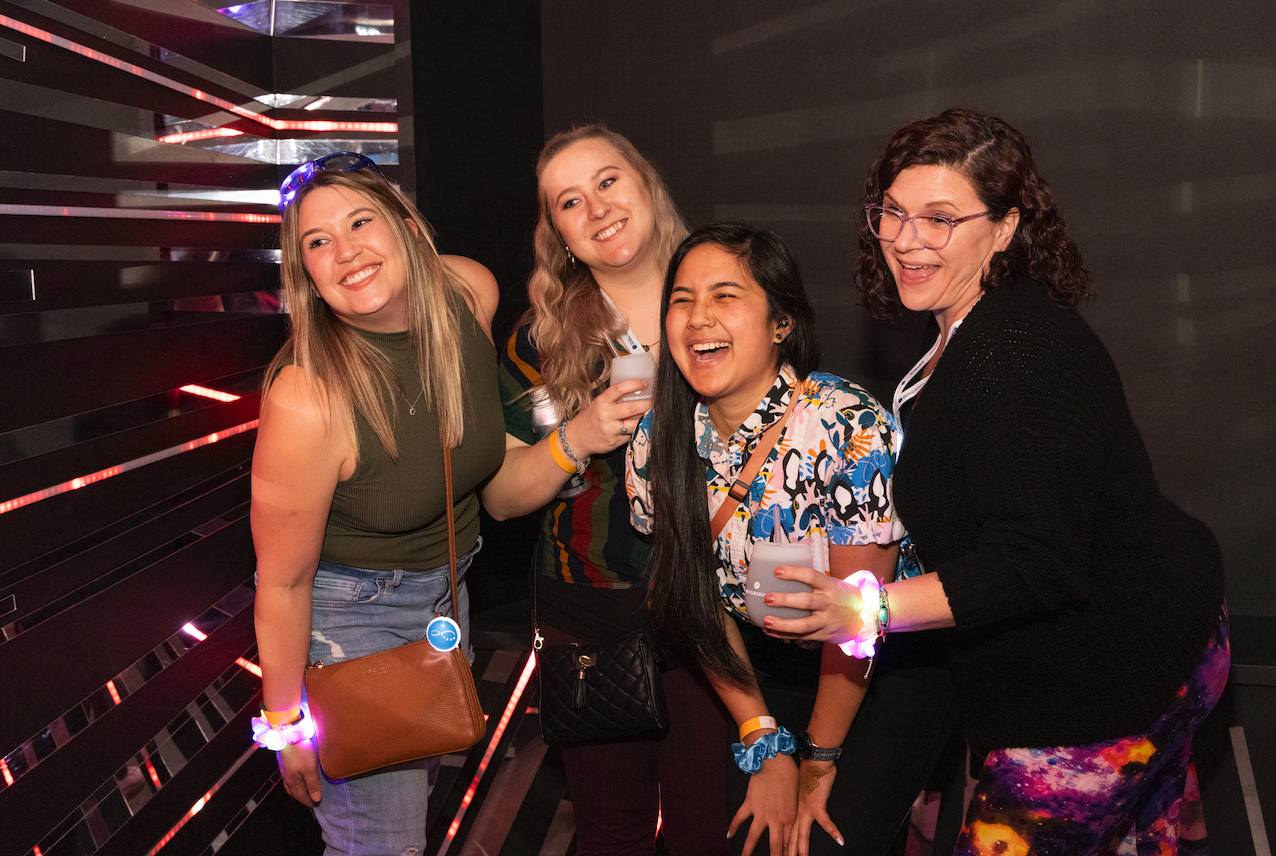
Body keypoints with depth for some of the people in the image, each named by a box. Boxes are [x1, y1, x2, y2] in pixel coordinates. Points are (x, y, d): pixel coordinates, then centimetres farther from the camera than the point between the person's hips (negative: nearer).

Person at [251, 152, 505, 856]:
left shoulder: (471, 294, -17)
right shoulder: (307, 400, -33)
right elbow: (283, 581, -21)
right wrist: (286, 725, -11)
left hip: (446, 583, 6)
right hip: (348, 610, -6)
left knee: (423, 780, 26)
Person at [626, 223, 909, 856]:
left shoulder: (852, 430, -27)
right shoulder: (658, 443, -12)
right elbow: (701, 597, -2)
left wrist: (819, 762, -10)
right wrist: (765, 745, -4)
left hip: (884, 674, -4)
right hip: (766, 668, 4)